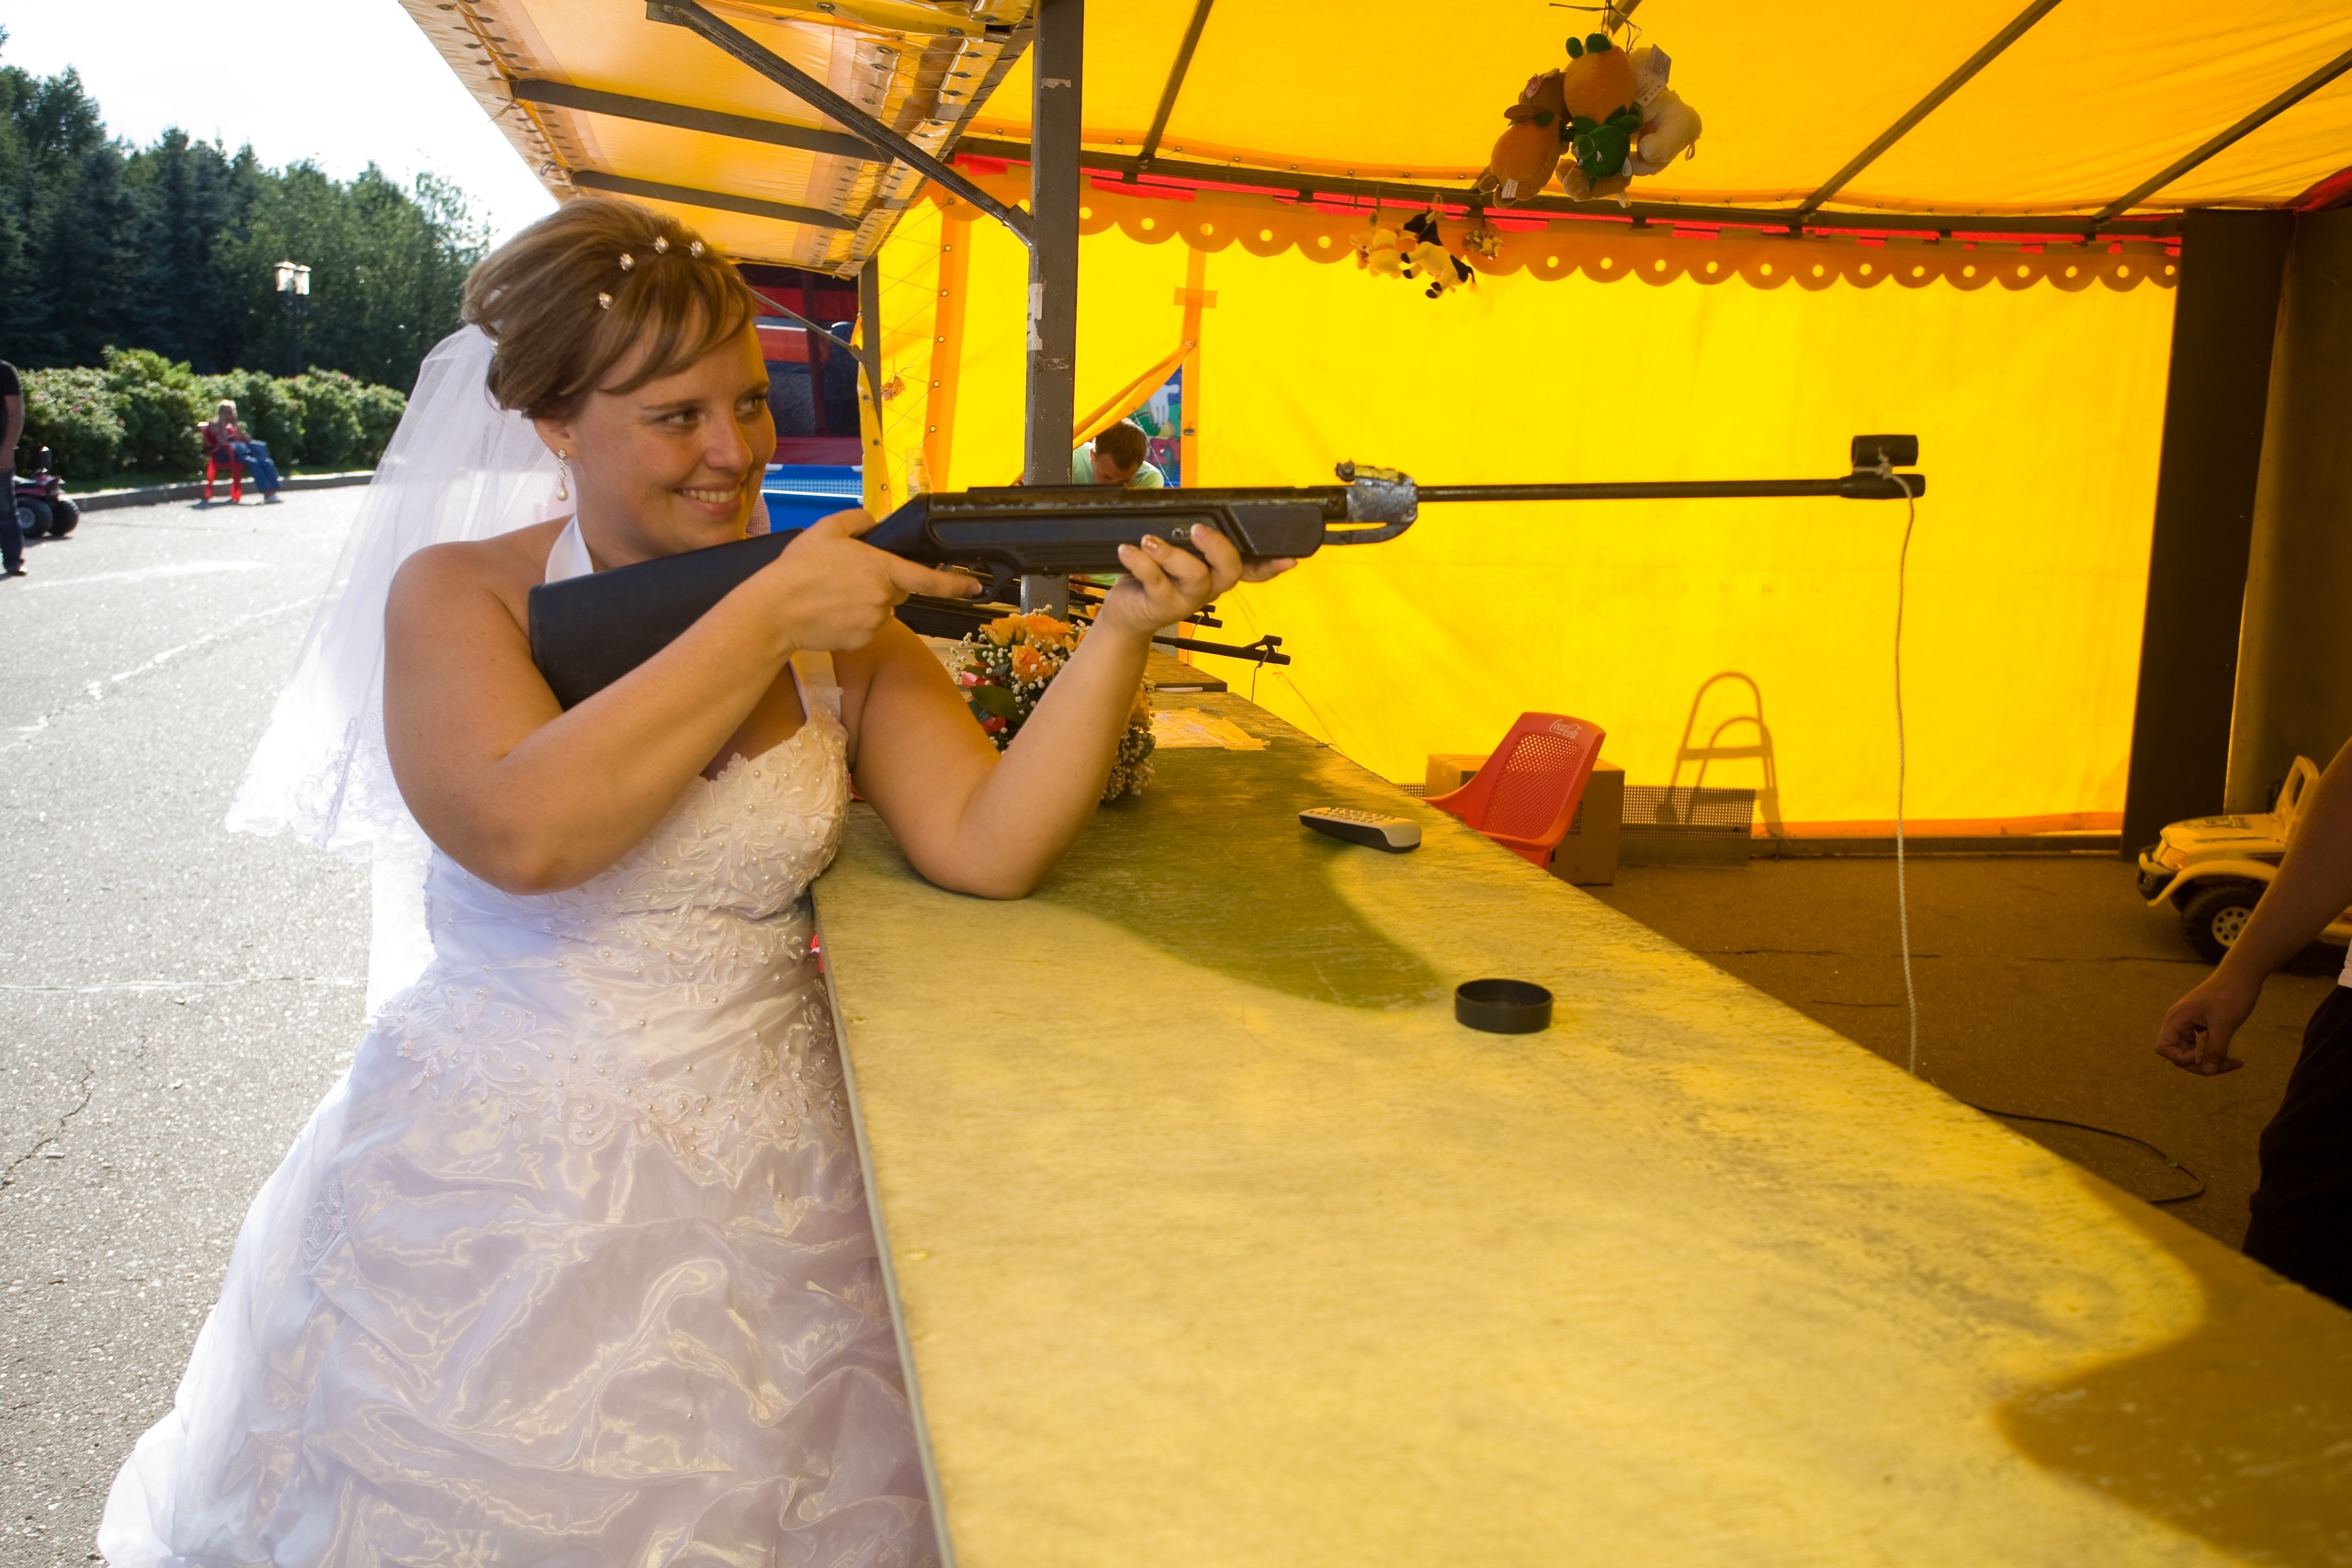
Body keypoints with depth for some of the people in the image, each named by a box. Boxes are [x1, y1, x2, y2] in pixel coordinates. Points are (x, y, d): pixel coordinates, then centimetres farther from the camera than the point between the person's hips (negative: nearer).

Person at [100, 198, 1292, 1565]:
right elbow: (521, 831, -22)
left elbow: (988, 850, -9)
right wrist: (764, 620, -19)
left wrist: (1126, 632, -22)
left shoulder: (843, 614, 2)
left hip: (768, 1170, 2)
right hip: (486, 1178, -1)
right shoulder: (458, 593, -3)